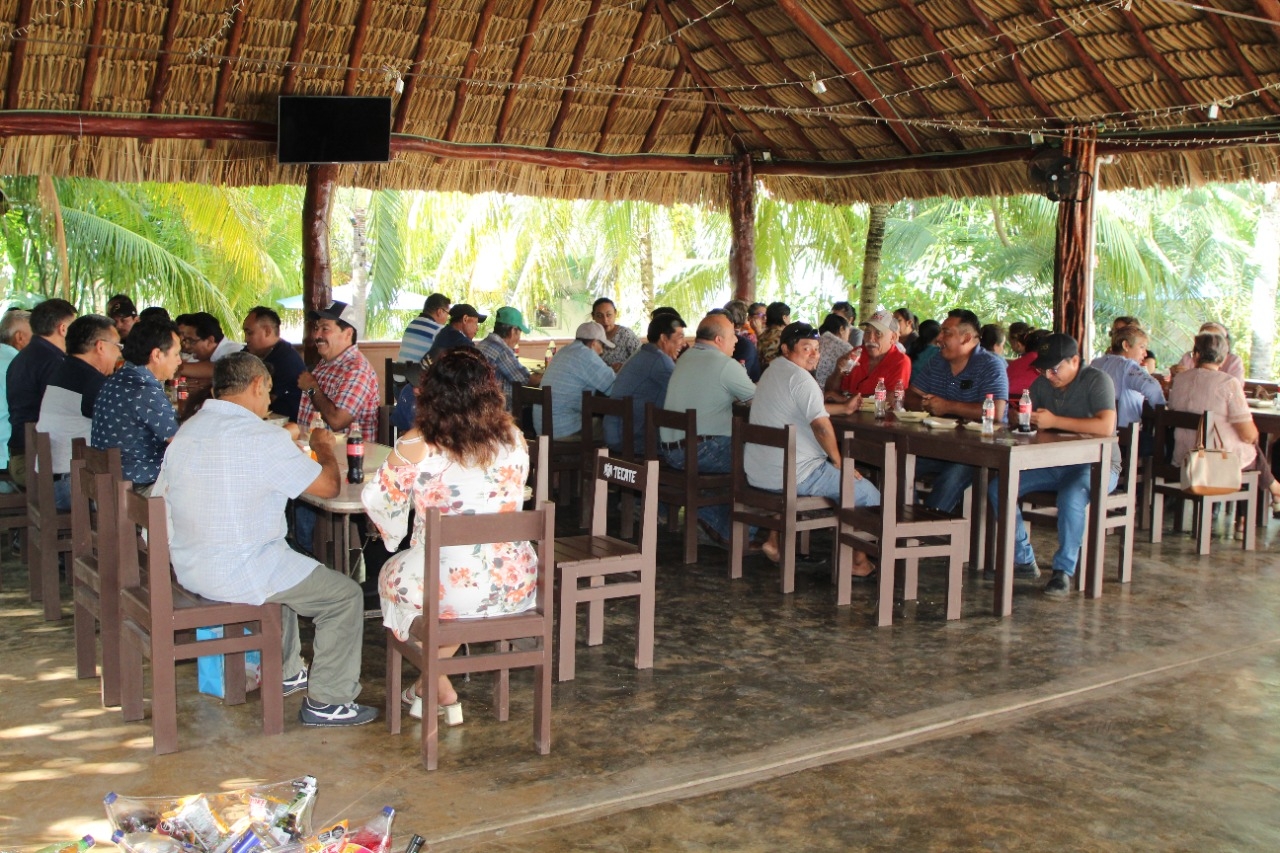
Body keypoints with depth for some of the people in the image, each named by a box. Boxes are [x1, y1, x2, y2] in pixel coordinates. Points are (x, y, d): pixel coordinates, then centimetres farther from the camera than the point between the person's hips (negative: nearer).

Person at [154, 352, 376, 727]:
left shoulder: (185, 432, 6)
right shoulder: (265, 439, -19)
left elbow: (160, 506, 16)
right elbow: (330, 486, -13)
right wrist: (324, 446, 9)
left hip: (188, 571, 9)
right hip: (238, 576, -9)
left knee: (284, 569, 35)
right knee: (345, 595, 4)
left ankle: (285, 672, 44)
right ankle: (326, 702, 8)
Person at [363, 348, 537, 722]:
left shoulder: (415, 446, -13)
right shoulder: (514, 439, 0)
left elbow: (379, 501, -1)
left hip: (451, 590, -4)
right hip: (517, 586, 4)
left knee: (392, 577, 29)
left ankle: (439, 689, 33)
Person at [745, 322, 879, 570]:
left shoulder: (772, 372, 16)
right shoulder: (799, 377, -15)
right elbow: (821, 425, -24)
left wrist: (843, 408, 22)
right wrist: (838, 461, -11)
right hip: (793, 476, -10)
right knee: (868, 494, 0)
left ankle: (774, 540, 31)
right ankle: (858, 561, 10)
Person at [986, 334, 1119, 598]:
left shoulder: (1097, 381, -14)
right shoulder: (1043, 383, 7)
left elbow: (1106, 426, -29)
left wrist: (1054, 421, -28)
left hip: (1096, 465, -7)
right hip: (1054, 464, 7)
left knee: (1071, 497, -38)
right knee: (999, 487, -10)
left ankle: (1063, 571, -21)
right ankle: (1023, 561, -2)